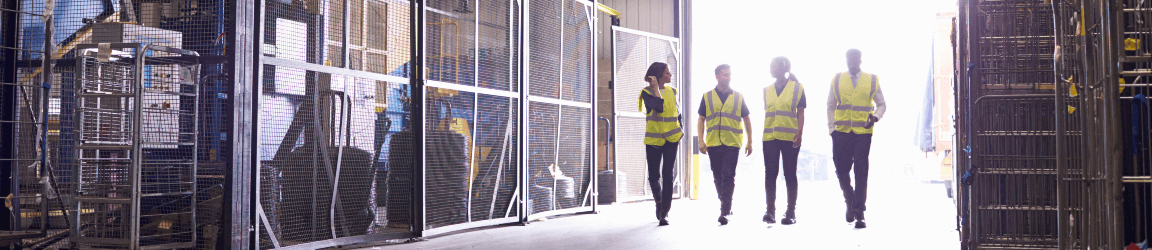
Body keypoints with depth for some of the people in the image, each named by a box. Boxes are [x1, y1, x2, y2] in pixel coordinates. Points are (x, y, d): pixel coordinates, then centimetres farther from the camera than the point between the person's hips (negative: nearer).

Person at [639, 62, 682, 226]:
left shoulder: (672, 91, 8)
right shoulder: (646, 92, -6)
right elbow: (658, 106, -24)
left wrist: (680, 129, 14)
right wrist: (656, 87, -17)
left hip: (672, 138, 2)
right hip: (653, 139, -2)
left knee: (667, 174, -9)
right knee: (653, 176, 1)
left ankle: (664, 213, -6)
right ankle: (659, 201, 32)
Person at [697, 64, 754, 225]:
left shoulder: (738, 97, 8)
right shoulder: (707, 97, 8)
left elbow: (746, 120, 13)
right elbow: (701, 120, 10)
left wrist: (750, 142, 10)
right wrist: (701, 141, 0)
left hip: (732, 144, -2)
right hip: (713, 144, 2)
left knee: (728, 176, -12)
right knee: (718, 177, 8)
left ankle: (724, 212, -13)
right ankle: (726, 206, 24)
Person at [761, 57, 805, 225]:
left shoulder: (797, 88, 2)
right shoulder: (767, 90, 14)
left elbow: (800, 112, 0)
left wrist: (800, 131, -12)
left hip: (790, 137, -3)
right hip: (770, 137, 4)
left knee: (790, 174, 1)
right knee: (770, 173, -2)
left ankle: (791, 213, 6)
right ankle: (770, 211, 1)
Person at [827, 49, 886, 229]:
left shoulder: (872, 81, 8)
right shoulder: (837, 80, 10)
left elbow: (881, 104, 13)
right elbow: (831, 106, 14)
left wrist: (876, 116, -8)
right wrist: (831, 128, 5)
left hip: (863, 133, -1)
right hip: (841, 132, 1)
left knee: (861, 172, -3)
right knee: (841, 170, 1)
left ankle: (859, 213, 1)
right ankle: (850, 203, 26)